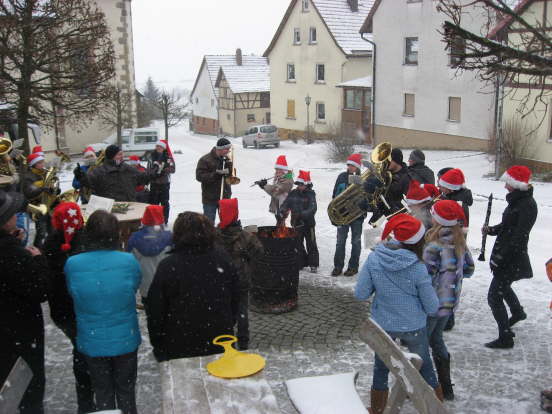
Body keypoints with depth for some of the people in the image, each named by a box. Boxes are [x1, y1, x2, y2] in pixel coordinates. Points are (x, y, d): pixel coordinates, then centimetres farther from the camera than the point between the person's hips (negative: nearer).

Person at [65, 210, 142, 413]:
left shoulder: (72, 264, -18)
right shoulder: (129, 261, -20)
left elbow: (72, 293, -2)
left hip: (91, 341, 1)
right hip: (125, 340, 0)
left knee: (102, 391, 21)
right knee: (126, 389, 21)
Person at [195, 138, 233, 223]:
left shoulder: (226, 159, 11)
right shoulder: (205, 160, -8)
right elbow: (199, 176, -15)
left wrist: (230, 169, -8)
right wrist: (214, 175, -24)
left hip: (225, 197, 5)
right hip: (210, 199, -5)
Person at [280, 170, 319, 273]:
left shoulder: (310, 195, -12)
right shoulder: (293, 193, 1)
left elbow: (312, 209, -23)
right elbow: (285, 204, -1)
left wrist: (301, 214, -36)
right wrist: (283, 211, -22)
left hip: (308, 224, -4)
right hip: (296, 224, 4)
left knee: (311, 245, 6)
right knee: (298, 244, 13)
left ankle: (313, 264, 16)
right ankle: (301, 262, 28)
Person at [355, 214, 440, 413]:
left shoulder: (374, 258, -16)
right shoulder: (418, 268, -22)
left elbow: (360, 294, -11)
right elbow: (432, 307, -13)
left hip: (383, 324, 2)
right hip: (414, 327, -2)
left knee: (381, 367, 23)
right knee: (425, 366, 22)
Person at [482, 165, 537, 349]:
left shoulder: (528, 205, -23)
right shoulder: (517, 200, 6)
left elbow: (519, 237, -25)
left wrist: (500, 257, -24)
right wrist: (492, 230, -1)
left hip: (512, 258, -10)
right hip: (505, 254, 10)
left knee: (494, 297, -6)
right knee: (501, 285, 33)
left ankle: (505, 338, 5)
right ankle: (518, 312, 57)